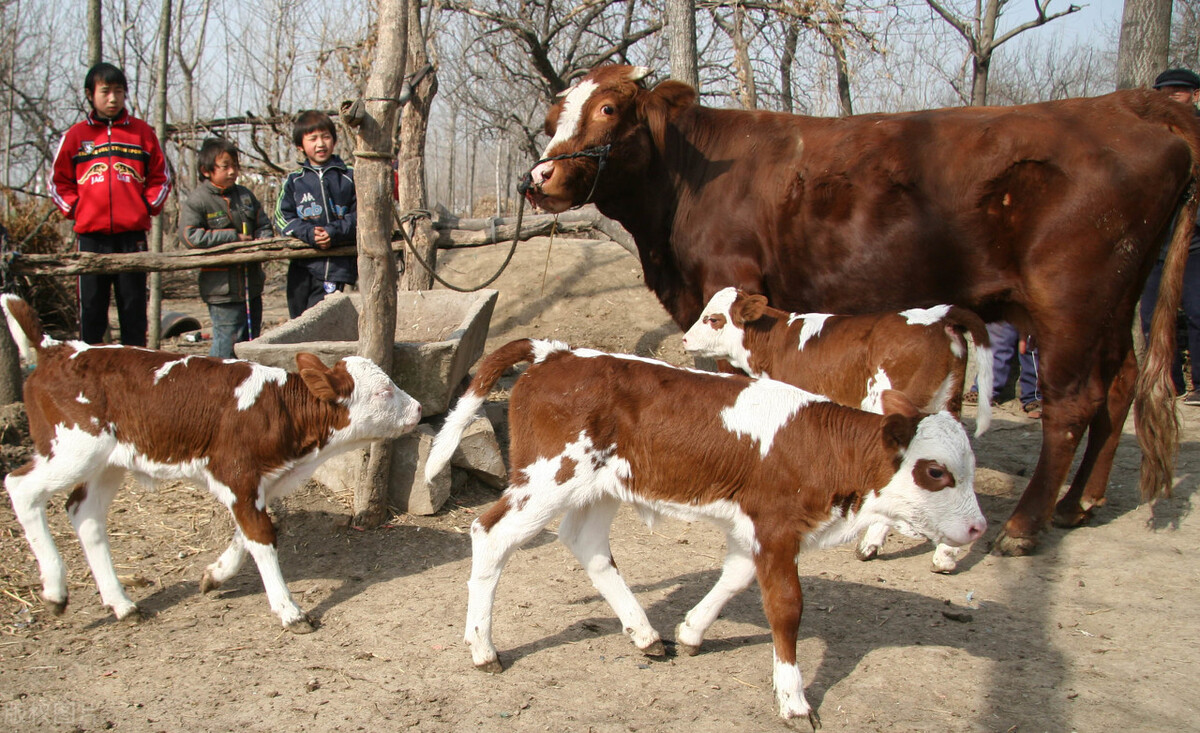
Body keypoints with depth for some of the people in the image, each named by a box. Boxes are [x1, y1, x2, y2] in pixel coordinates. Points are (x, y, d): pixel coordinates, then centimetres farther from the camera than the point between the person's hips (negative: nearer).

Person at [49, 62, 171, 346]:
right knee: (91, 306, 2)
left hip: (132, 233, 0)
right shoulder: (76, 135, 8)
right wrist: (75, 208, 3)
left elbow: (161, 177, 13)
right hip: (91, 234, 0)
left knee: (134, 306, 4)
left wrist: (147, 206, 1)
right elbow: (59, 182, 15)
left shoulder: (142, 132, 8)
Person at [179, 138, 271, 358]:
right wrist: (233, 238, -15)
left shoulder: (245, 195, 11)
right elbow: (189, 235, -15)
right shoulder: (197, 200, -6)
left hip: (251, 282, 6)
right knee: (227, 340, -7)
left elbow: (263, 225, 16)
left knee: (252, 338, 12)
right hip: (222, 287, -6)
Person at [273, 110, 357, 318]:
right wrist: (309, 233, -14)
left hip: (339, 265, -2)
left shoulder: (349, 177, 6)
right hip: (302, 267, 2)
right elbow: (282, 218, 4)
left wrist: (334, 232, -16)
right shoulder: (293, 181, 11)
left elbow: (359, 215, 0)